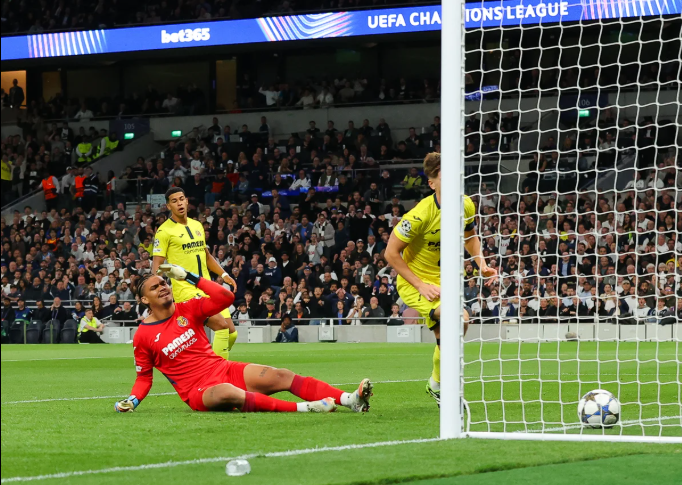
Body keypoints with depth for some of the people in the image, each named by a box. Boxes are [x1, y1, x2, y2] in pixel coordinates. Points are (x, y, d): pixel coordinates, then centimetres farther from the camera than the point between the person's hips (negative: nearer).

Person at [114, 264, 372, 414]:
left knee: (281, 376, -16)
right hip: (198, 389, -5)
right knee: (229, 394, -41)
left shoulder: (187, 310, 9)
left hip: (225, 369, 5)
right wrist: (132, 401, -6)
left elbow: (226, 297, 0)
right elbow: (144, 376, 11)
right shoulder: (143, 336, 1)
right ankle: (303, 408, -51)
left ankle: (351, 400, -30)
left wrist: (189, 277, -2)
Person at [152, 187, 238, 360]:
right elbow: (157, 264, -8)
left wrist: (224, 274, 15)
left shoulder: (197, 225, 15)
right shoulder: (164, 231, -5)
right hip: (185, 289, -7)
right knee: (222, 326, -20)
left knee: (231, 333, 2)